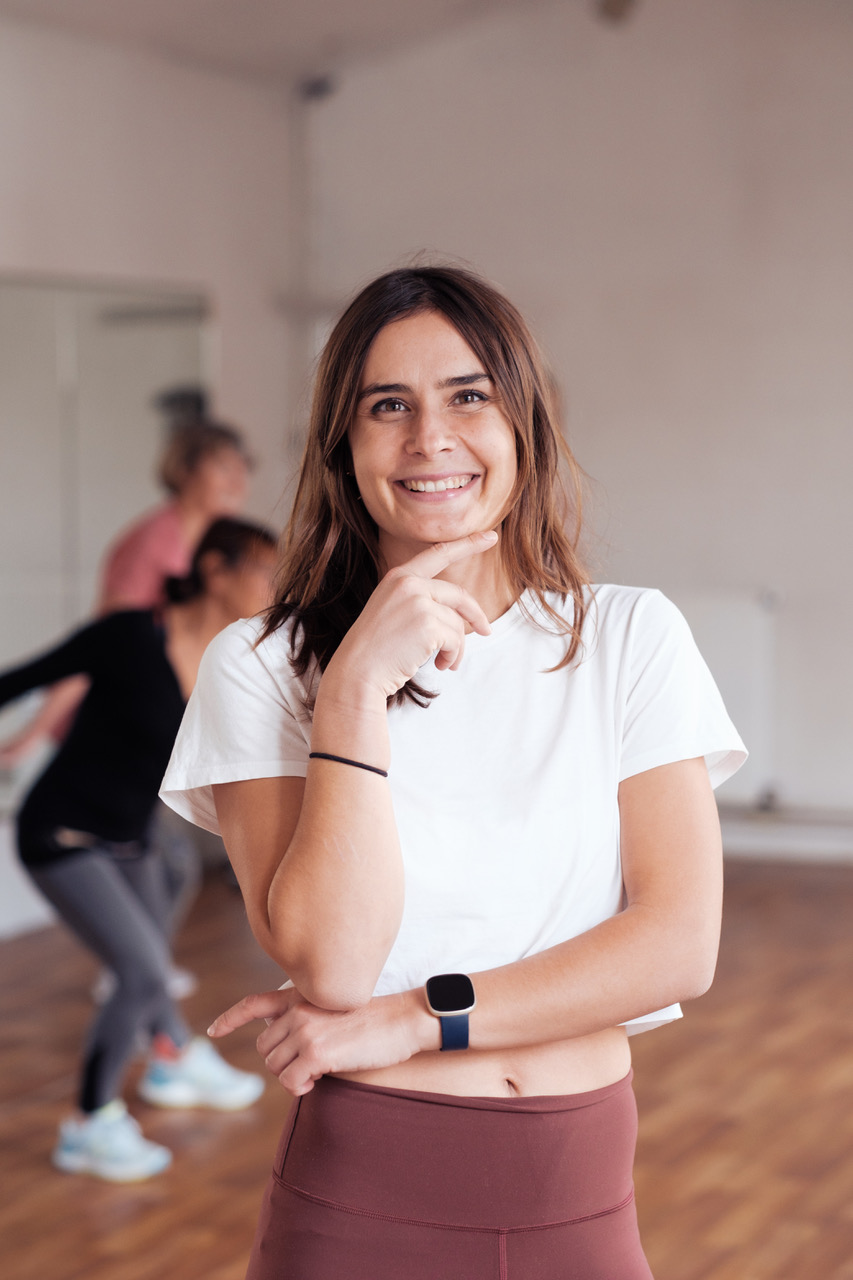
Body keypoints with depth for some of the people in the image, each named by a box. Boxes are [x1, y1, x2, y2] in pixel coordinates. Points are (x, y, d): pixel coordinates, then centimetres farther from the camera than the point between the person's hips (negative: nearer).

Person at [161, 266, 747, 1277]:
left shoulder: (630, 640, 0)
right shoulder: (261, 666, -4)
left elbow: (680, 944, -8)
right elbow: (328, 961, -15)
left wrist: (409, 1021, -13)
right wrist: (361, 685, -20)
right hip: (359, 1198, -1)